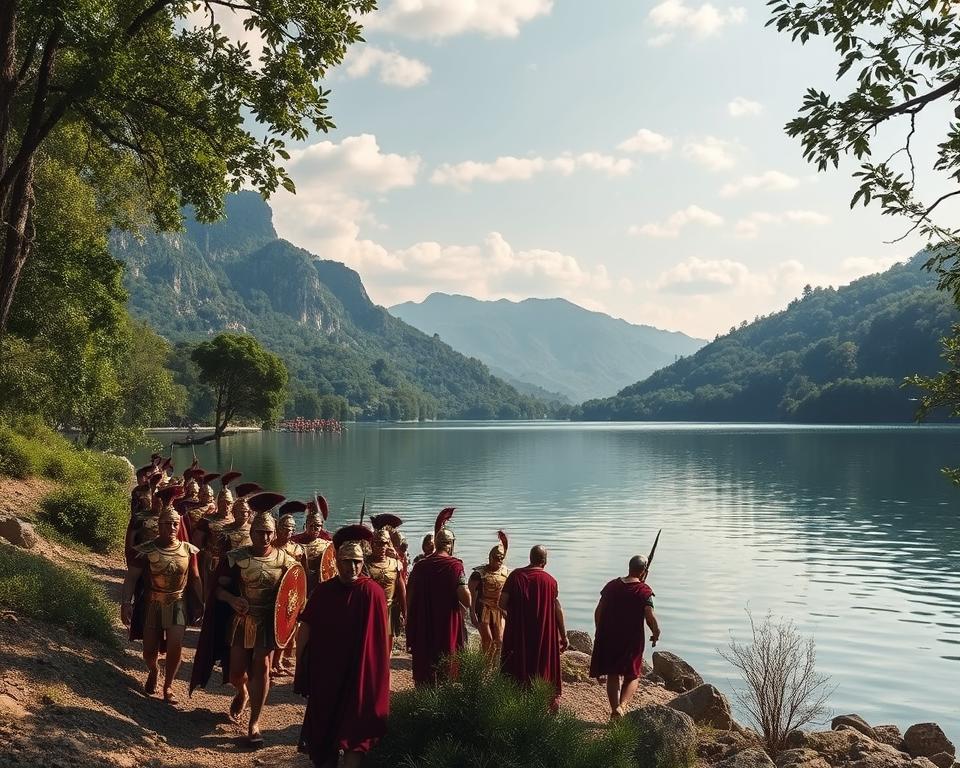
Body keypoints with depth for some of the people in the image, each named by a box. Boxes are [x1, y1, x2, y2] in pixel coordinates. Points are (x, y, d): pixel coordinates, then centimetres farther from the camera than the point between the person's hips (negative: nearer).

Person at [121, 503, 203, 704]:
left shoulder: (188, 550, -2)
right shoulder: (146, 550, -9)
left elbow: (195, 579, 6)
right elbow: (131, 578, -9)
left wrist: (204, 603, 3)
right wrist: (126, 603, -20)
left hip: (177, 605, 1)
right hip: (151, 605, -1)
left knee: (175, 646, -15)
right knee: (150, 651, 6)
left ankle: (168, 686, 9)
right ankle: (153, 672, 43)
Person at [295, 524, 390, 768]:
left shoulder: (372, 592, -9)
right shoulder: (322, 592, -1)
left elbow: (381, 639, -7)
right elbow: (305, 631, 3)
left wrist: (378, 679, -5)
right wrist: (301, 671, 3)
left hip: (360, 678, -3)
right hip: (325, 676, 3)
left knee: (354, 736, -2)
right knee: (323, 732, 14)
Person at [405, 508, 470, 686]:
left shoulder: (420, 566, 1)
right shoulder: (454, 566, -11)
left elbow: (409, 597, 6)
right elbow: (467, 600, -17)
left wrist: (411, 624, 16)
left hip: (422, 627, 3)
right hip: (447, 626, -3)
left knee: (423, 669, 13)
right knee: (446, 669, 7)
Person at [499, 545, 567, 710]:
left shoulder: (515, 576, -6)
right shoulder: (550, 581, -7)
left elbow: (502, 604, -7)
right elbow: (557, 610, -4)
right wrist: (563, 636, 4)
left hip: (517, 635, 1)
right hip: (543, 636, 0)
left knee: (516, 669, 13)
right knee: (541, 670, 13)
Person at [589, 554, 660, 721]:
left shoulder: (612, 585, 3)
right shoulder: (644, 590, -9)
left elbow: (598, 612, 6)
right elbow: (650, 616, -16)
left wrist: (600, 632, 17)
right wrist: (656, 633, 1)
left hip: (608, 638, 3)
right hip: (632, 640, -3)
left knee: (613, 675, 15)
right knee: (633, 675, 11)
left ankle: (615, 709, 10)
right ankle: (622, 705, -10)